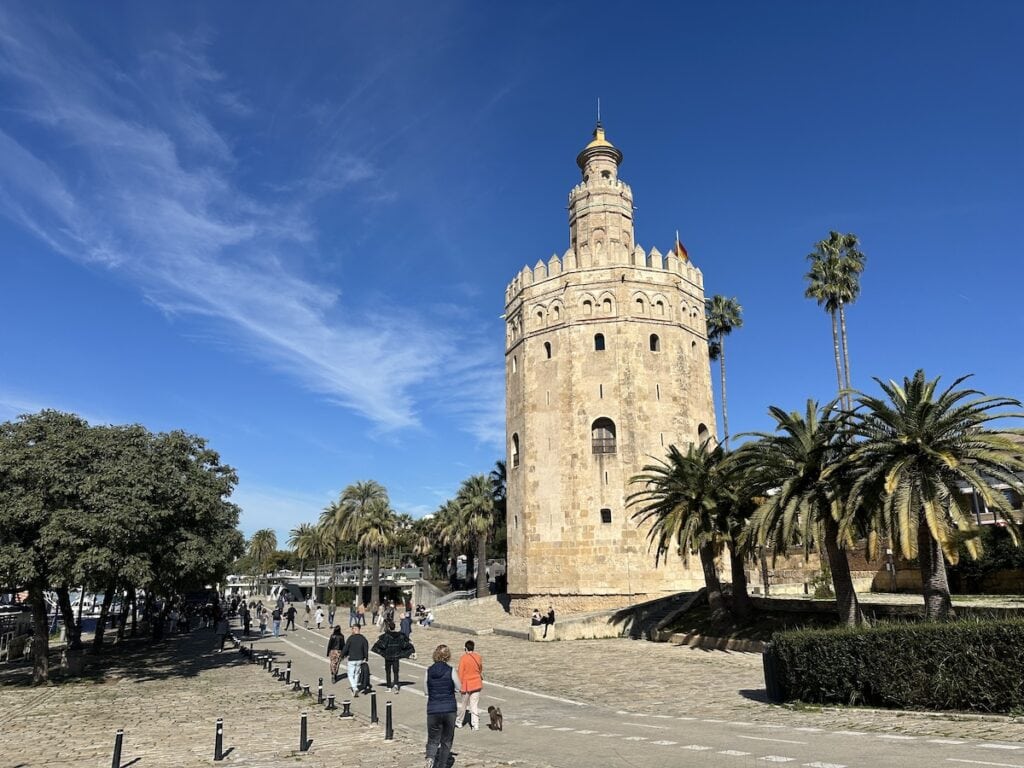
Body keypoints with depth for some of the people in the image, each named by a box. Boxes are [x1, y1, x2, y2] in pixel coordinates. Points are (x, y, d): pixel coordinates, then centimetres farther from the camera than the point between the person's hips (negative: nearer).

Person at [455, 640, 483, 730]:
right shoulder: (478, 657, -1)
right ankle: (476, 725, 4)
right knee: (475, 705, 7)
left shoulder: (463, 658, -14)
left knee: (462, 705, 14)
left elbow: (461, 672, -12)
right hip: (477, 684, 3)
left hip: (466, 685, -3)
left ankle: (458, 722, 28)